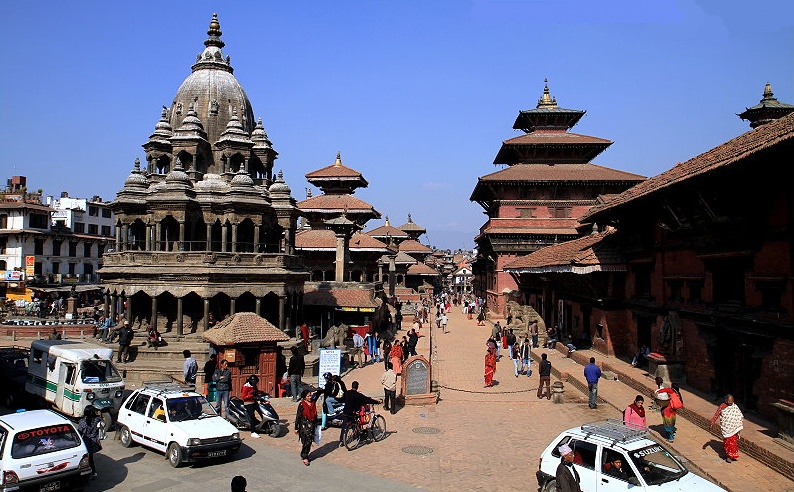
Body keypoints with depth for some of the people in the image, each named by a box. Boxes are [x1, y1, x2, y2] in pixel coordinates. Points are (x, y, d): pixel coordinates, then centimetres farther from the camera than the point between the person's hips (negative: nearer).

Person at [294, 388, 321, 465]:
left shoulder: (313, 403, 3)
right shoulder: (301, 405, -9)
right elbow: (298, 416, -7)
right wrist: (296, 428, -6)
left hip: (311, 425, 5)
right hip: (304, 425, -5)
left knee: (309, 441, 9)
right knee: (306, 441, -9)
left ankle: (304, 455, 24)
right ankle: (304, 457, 4)